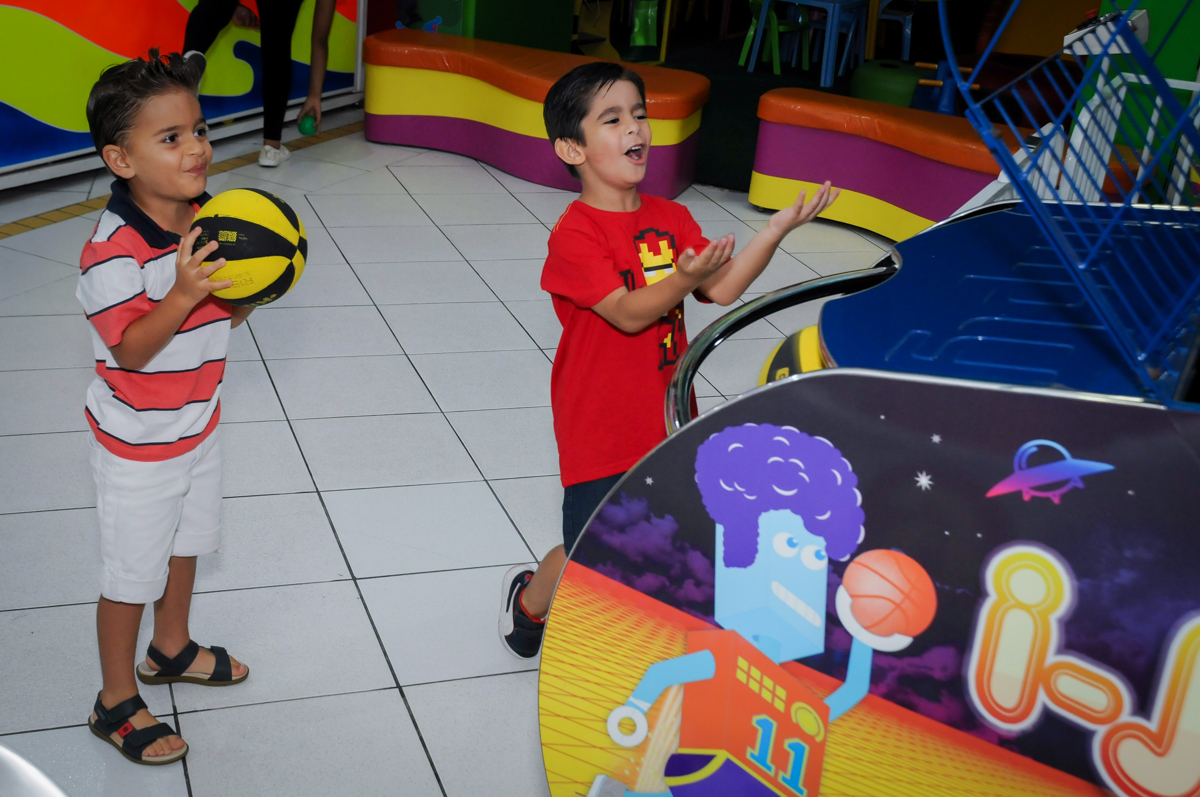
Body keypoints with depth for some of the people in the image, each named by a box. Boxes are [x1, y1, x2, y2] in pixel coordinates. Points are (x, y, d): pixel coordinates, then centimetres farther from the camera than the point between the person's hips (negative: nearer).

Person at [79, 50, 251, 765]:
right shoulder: (114, 250, -28)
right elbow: (129, 350, -26)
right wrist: (183, 294, -40)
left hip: (197, 425, 7)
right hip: (138, 445, -7)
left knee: (186, 544, 25)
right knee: (133, 574, 8)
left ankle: (171, 650, 50)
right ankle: (117, 703, 28)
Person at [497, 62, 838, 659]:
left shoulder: (671, 219, 4)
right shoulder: (575, 234, -16)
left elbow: (723, 290, -5)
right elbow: (628, 313, -24)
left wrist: (777, 229, -16)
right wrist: (684, 278, -40)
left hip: (667, 416, 6)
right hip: (601, 426, -6)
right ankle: (528, 598, 35)